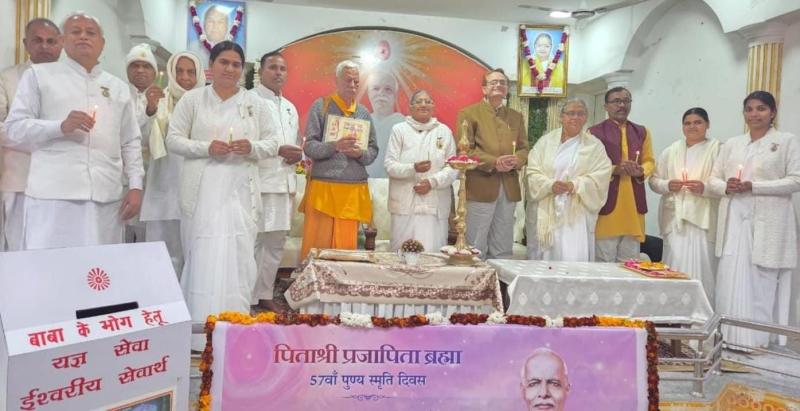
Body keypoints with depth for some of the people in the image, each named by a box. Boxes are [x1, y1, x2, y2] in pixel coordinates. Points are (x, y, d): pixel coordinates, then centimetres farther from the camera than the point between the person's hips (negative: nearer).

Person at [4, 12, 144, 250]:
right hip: (53, 195, -2)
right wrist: (61, 126, -14)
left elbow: (131, 143, 16)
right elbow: (15, 130, 3)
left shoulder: (119, 87, 19)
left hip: (107, 197, 3)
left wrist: (135, 186, 5)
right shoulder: (39, 75, 10)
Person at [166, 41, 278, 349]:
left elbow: (272, 143, 10)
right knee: (203, 258, -2)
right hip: (203, 190, -1)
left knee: (237, 257, -1)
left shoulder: (255, 104, 11)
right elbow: (173, 139, 3)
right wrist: (207, 147, -13)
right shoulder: (193, 99, 5)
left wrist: (252, 148, -11)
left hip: (241, 190, 2)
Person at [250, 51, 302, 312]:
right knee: (252, 243, -6)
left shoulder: (290, 108, 21)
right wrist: (277, 150, -18)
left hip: (285, 183, 8)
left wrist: (298, 155, 3)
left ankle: (264, 295, 22)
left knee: (276, 243, 11)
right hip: (258, 183, -7)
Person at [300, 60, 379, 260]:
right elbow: (309, 146, -4)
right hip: (323, 187, -3)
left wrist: (360, 153, -8)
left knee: (346, 247, 4)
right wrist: (335, 146, -20)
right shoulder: (321, 106, 3)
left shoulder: (364, 113, 14)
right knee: (316, 246, -2)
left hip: (354, 189, 3)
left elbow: (374, 151, 14)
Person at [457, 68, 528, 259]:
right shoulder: (469, 113, 2)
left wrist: (516, 160, -10)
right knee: (476, 249, 0)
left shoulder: (516, 117, 18)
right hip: (480, 187, -5)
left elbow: (524, 148, 13)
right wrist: (494, 162, -18)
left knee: (503, 249, 11)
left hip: (509, 189, 5)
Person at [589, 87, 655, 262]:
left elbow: (650, 161, 14)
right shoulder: (594, 132, -2)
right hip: (606, 203, -4)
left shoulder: (642, 132, 14)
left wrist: (640, 171, -9)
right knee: (605, 263, 0)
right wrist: (614, 169, -19)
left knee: (630, 263, 10)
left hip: (633, 205, 5)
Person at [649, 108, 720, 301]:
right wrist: (667, 185, -5)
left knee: (699, 266, -5)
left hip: (702, 218, -3)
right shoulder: (671, 150, 14)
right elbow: (653, 179, 14)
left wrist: (705, 188, -18)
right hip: (675, 217, 3)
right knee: (675, 266, 1)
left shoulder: (717, 149, 2)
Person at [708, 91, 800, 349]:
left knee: (761, 284, -4)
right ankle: (729, 340, 8)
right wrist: (726, 186, -9)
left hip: (767, 223, -3)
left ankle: (758, 342, 4)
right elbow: (713, 179, 14)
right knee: (730, 281, 1)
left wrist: (753, 186, -14)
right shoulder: (732, 144, 16)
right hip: (734, 221, 4)